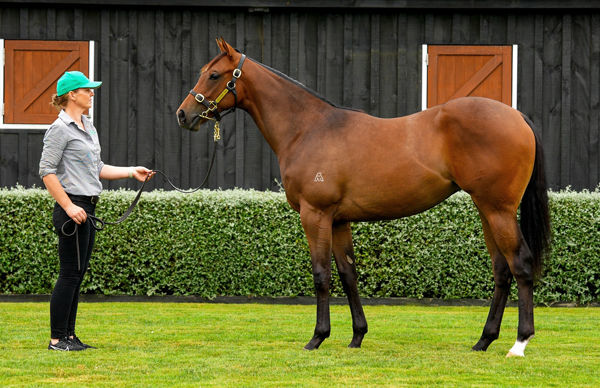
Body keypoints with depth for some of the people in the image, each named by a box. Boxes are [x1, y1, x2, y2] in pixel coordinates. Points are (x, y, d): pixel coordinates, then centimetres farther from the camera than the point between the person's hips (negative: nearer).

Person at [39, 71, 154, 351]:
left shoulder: (88, 127, 17)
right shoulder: (61, 129, -11)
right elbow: (47, 171, -15)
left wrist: (132, 172, 13)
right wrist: (68, 206, -20)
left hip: (87, 209, 9)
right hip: (72, 207, -9)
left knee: (77, 275, 10)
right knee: (70, 273, -8)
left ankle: (69, 336, 15)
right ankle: (57, 339, -4)